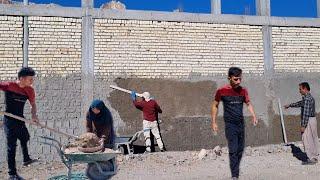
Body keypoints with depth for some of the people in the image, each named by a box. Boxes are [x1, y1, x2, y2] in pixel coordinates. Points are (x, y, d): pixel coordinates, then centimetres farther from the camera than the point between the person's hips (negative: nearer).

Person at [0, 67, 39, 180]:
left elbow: (33, 104, 6)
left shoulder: (29, 90, -3)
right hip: (9, 120, -5)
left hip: (20, 120, 6)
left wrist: (34, 115, -11)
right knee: (11, 146, -2)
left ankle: (26, 159, 46)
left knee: (25, 138, 22)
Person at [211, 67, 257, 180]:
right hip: (230, 125, -4)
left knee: (240, 150, 10)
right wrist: (214, 122, -2)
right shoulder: (222, 91, -8)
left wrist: (253, 116, -4)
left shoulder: (243, 91, 2)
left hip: (241, 124, 4)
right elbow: (215, 106, 2)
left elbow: (248, 104, 14)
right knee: (233, 150, -10)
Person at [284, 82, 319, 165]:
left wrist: (303, 126, -21)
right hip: (313, 120, 10)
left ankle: (311, 159, 0)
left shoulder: (307, 99, -18)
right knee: (313, 140, 13)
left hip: (308, 121, -10)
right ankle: (314, 157, 20)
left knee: (307, 140, -4)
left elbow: (306, 113, -22)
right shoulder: (309, 97, 14)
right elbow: (300, 103, 32)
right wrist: (290, 105, 43)